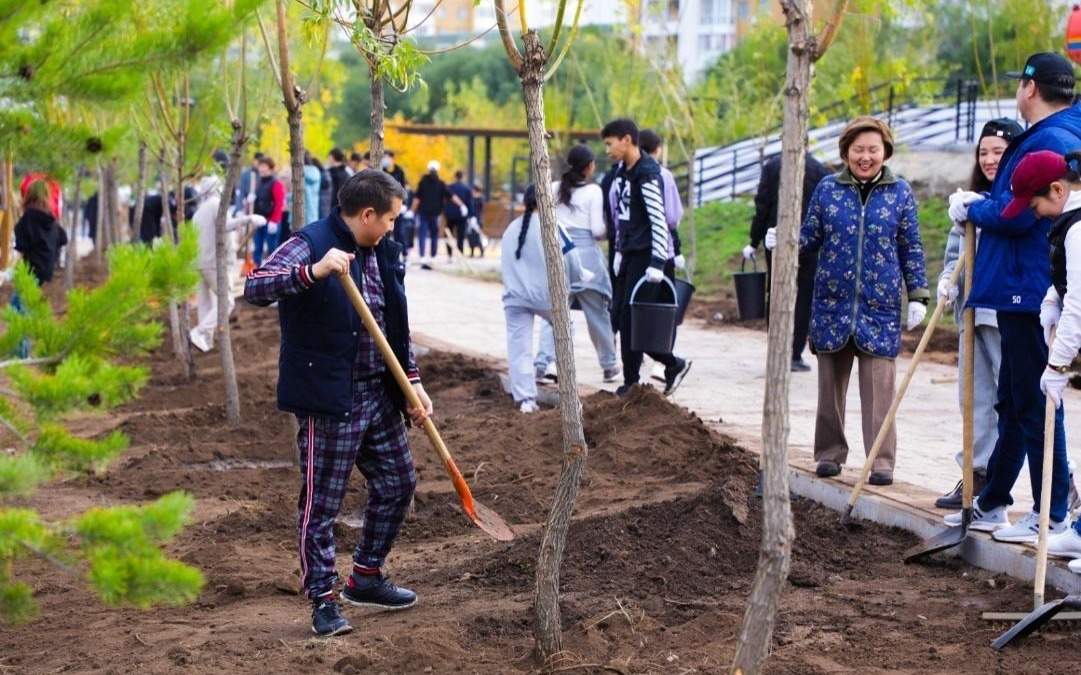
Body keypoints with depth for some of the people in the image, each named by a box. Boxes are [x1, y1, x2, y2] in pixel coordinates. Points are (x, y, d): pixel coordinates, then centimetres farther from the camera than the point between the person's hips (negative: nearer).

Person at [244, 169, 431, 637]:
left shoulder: (383, 253, 10)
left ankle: (366, 579, 32)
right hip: (328, 400, -8)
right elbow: (255, 288, -28)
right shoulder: (310, 245, -14)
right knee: (321, 503, -1)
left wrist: (412, 382, 10)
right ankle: (323, 600, 10)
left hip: (379, 395, 8)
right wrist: (314, 272, -41)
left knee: (398, 484, 17)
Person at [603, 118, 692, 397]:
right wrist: (620, 251, 20)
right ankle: (673, 364, 14)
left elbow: (659, 221, -19)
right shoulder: (622, 172, 13)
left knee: (631, 317, -8)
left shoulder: (647, 174, -15)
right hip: (631, 254, 9)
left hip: (646, 255, -9)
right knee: (626, 316, 7)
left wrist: (657, 264, -23)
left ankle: (631, 381, -1)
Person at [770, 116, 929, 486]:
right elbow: (811, 237, 8)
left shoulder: (900, 192, 4)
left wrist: (918, 296, 2)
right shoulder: (827, 189, 5)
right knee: (831, 383, 9)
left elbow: (911, 248, 6)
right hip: (832, 303, 2)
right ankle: (830, 453, 20)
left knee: (879, 386, -4)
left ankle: (882, 461, 0)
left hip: (880, 306, -2)